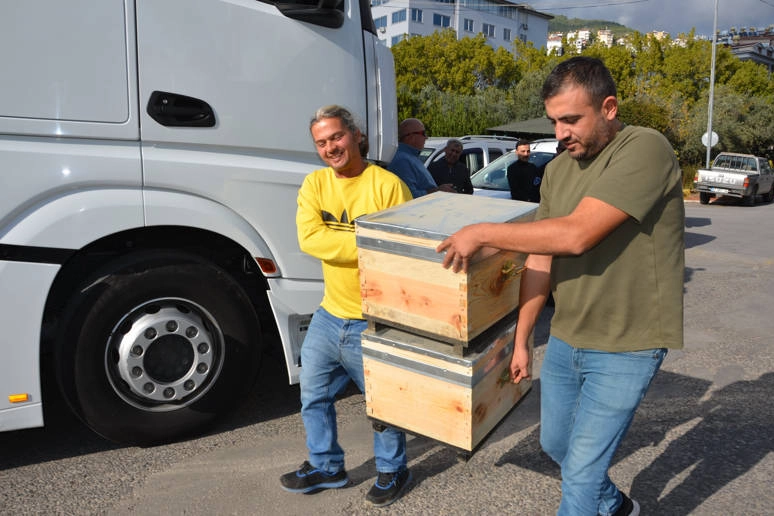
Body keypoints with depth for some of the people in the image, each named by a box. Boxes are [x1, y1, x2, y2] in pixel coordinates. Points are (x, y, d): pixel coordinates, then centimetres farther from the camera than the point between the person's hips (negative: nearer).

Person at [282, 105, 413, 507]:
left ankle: (392, 470, 37)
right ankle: (326, 467, 41)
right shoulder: (314, 184, 0)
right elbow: (309, 238, -16)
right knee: (313, 396, 18)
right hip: (329, 315, 6)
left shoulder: (388, 185, -14)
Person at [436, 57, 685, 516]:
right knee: (556, 444, 23)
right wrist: (521, 340, 6)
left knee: (580, 474, 1)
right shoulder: (557, 170, 4)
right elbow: (540, 259, 5)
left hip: (624, 347, -7)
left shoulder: (645, 150, -19)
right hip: (565, 340, 8)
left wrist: (482, 234, -20)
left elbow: (576, 235, -29)